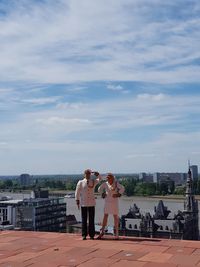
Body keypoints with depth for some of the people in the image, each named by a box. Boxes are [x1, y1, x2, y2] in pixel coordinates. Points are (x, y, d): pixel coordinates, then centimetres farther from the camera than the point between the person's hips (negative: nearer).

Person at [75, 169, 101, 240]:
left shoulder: (93, 182, 7)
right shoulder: (80, 182, 1)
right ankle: (84, 235, 6)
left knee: (91, 219, 2)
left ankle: (91, 235, 9)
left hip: (92, 203, 2)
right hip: (83, 203, -2)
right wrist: (77, 201, -1)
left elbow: (100, 178, 17)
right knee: (84, 219, 0)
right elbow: (77, 192, 3)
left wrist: (95, 173, -2)